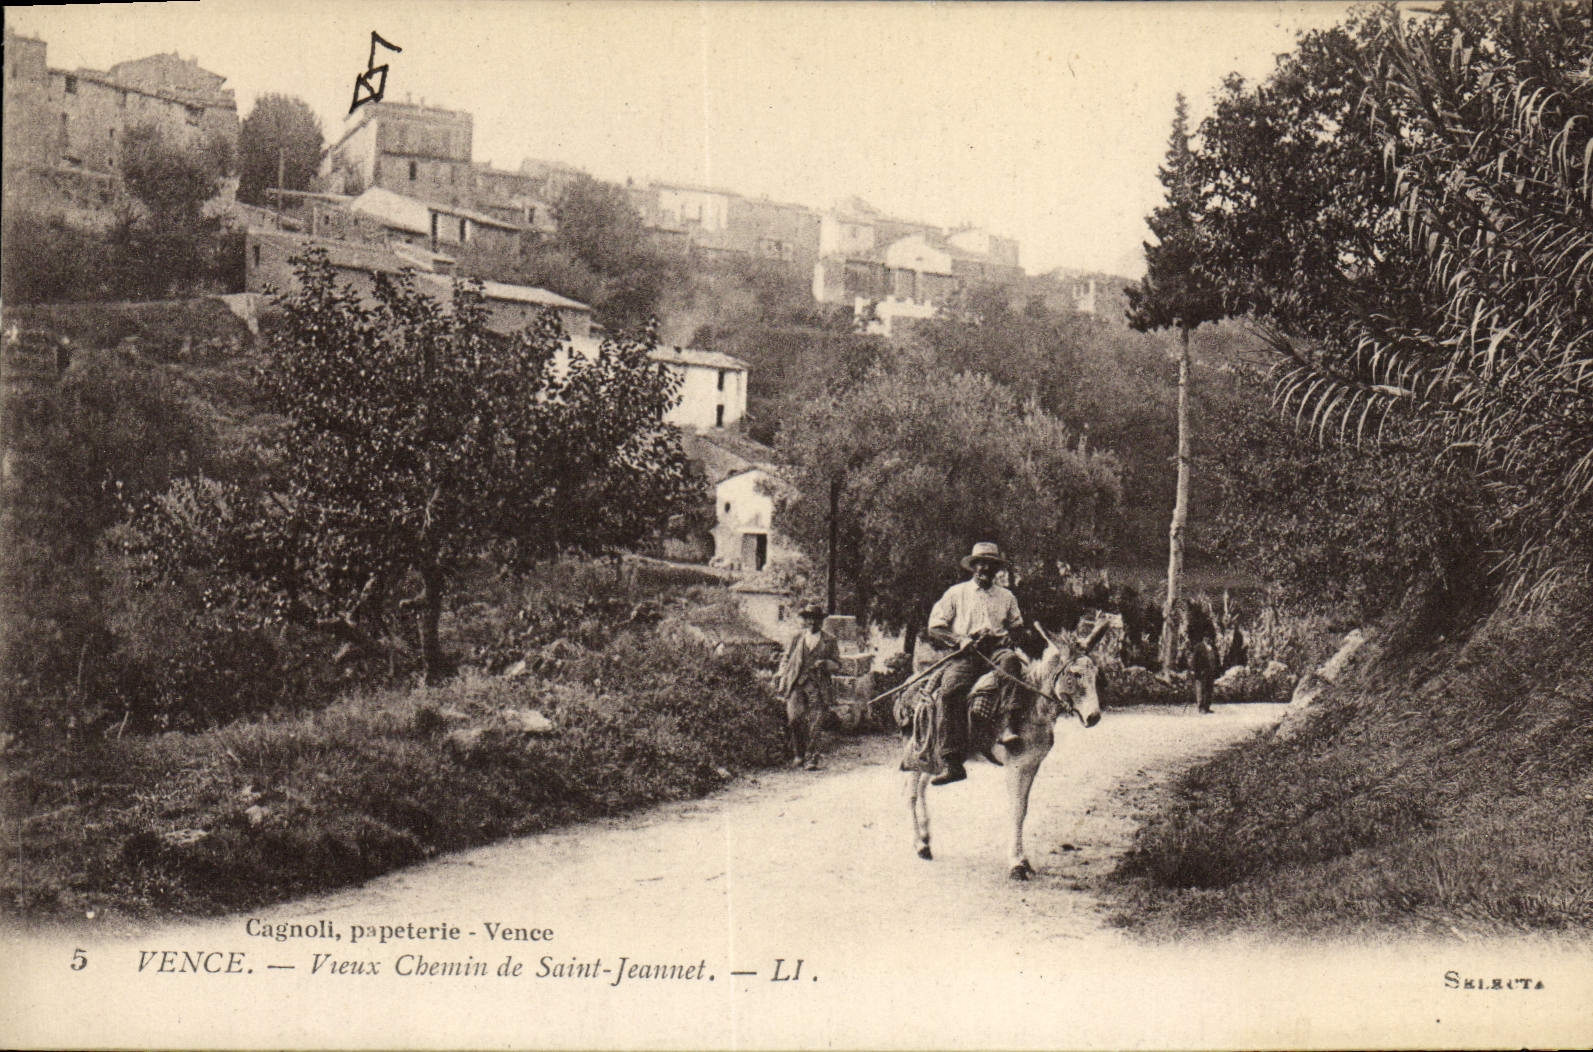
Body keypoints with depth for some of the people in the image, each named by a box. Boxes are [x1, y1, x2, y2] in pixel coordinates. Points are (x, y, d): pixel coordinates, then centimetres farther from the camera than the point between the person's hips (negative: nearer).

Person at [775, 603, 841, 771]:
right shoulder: (797, 636, 15)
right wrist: (780, 674, 7)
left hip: (817, 686, -1)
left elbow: (837, 665, 13)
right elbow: (787, 658, 22)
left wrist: (824, 663, -7)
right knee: (795, 717, -15)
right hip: (795, 684, 1)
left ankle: (811, 759, 1)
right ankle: (798, 754, 1)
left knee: (813, 724, -6)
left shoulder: (829, 640, 11)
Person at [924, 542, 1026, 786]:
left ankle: (1008, 726, -44)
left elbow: (1017, 625, 26)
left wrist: (1005, 635, 3)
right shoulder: (956, 594, 15)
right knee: (950, 689, -28)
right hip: (965, 655, -1)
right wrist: (959, 640, -8)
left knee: (1010, 659, -36)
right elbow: (934, 628, 10)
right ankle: (953, 763, -28)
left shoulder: (1006, 597, 21)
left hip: (996, 649, 1)